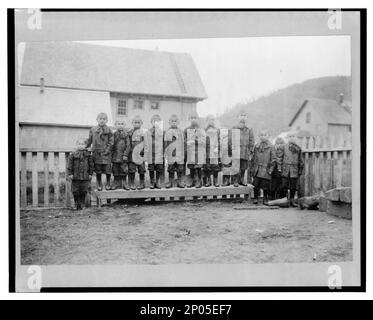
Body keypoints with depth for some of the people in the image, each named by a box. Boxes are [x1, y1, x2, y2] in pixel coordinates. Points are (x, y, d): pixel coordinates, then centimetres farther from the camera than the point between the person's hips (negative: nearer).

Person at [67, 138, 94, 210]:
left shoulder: (88, 154, 3)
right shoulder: (73, 154, -1)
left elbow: (91, 165, 9)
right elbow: (69, 165, 1)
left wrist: (90, 174, 6)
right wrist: (70, 174, -4)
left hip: (85, 177, 1)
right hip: (75, 176, -1)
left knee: (84, 191, 3)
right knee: (75, 191, 3)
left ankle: (81, 204, 18)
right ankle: (77, 204, 17)